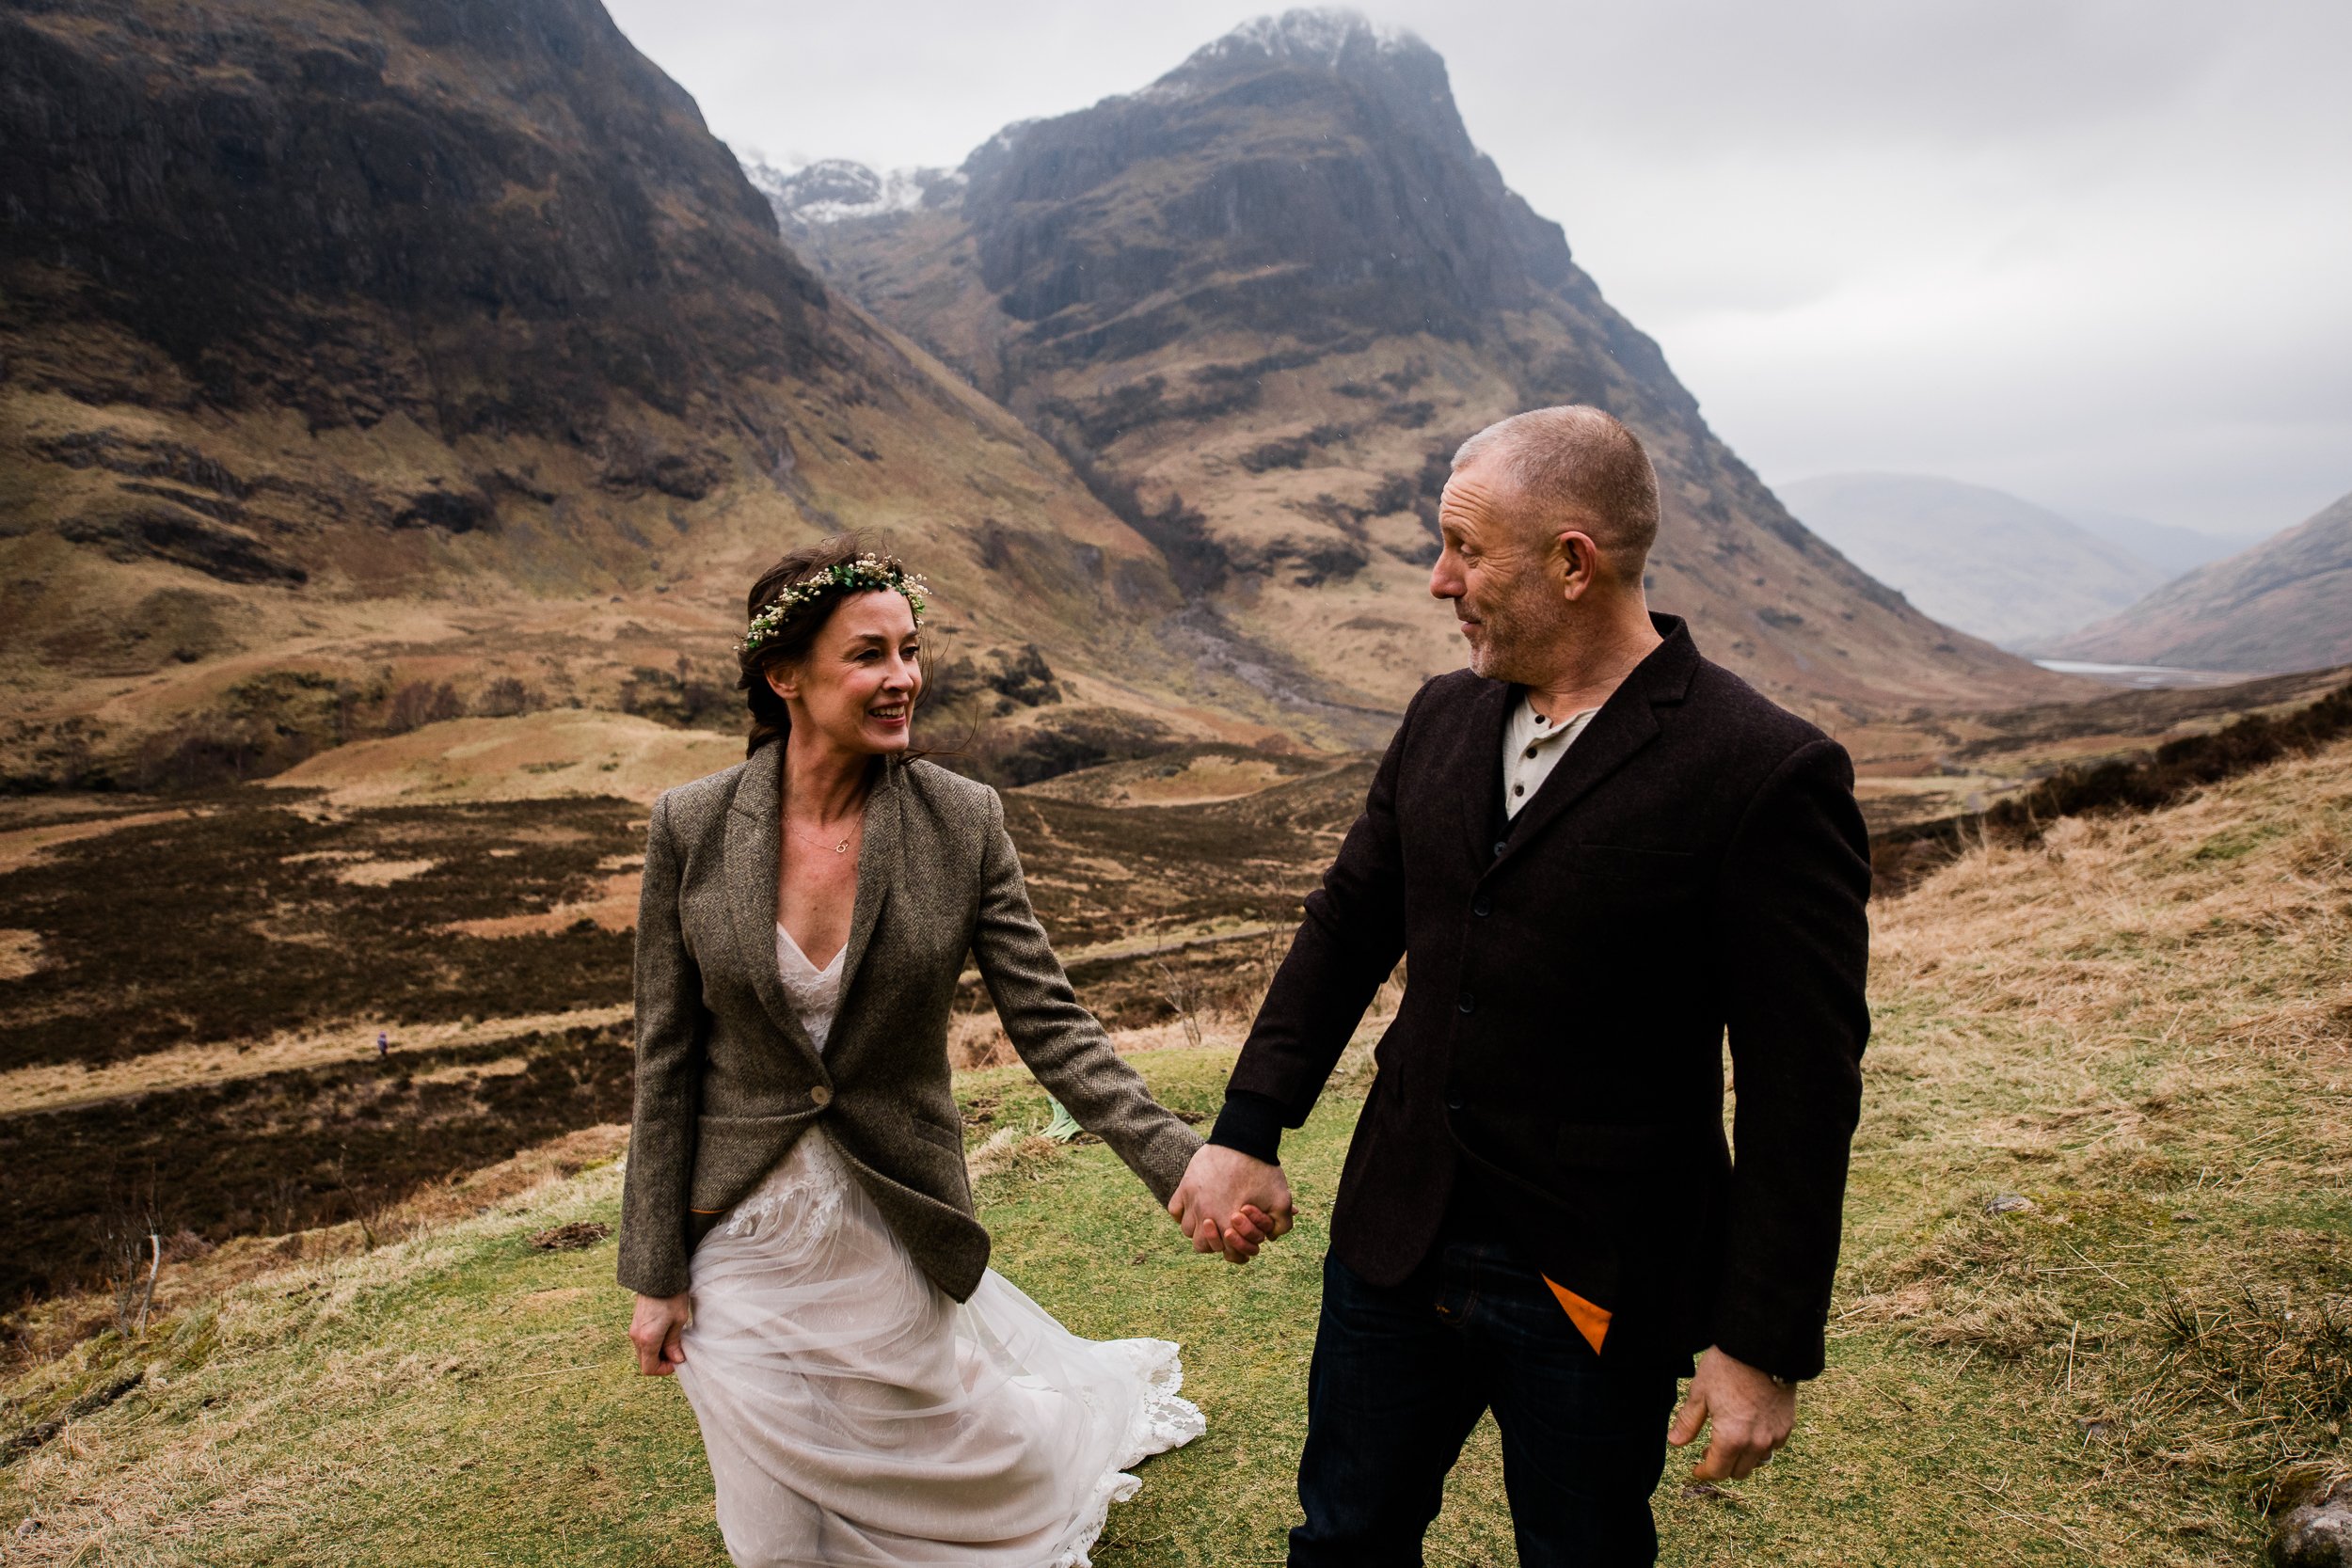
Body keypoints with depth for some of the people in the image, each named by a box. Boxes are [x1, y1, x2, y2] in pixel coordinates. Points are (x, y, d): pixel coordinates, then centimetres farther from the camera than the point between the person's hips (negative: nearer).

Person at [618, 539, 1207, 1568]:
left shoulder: (963, 821, -14)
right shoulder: (690, 827, -13)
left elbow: (1047, 1021, -12)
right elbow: (667, 1058, -6)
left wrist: (1180, 1163, -23)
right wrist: (654, 1273, -2)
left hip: (893, 1229, 0)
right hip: (740, 1239, 1)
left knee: (948, 1441, 23)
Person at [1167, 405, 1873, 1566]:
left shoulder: (1765, 775, -19)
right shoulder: (1442, 719, 0)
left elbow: (1802, 1092, -15)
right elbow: (1346, 926, 8)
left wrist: (1767, 1347, -12)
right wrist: (1246, 1131, 4)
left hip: (1594, 1292, -5)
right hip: (1395, 1242, 5)